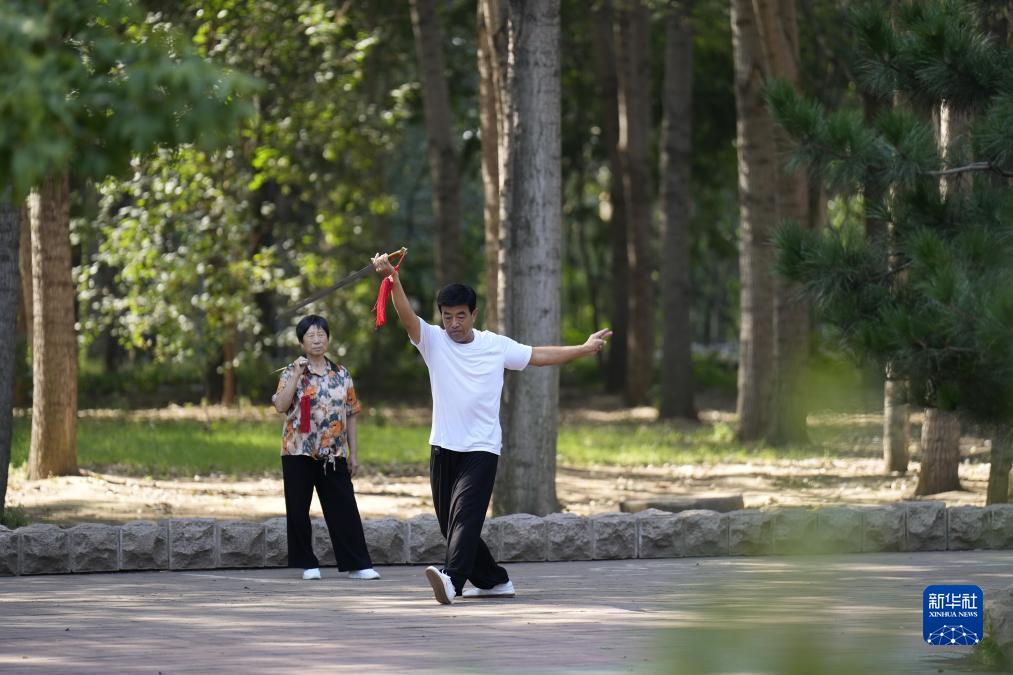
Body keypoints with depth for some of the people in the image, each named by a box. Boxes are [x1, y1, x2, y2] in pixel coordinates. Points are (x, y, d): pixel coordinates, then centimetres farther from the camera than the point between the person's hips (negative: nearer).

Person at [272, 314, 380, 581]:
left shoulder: (341, 375, 8)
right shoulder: (292, 373, 0)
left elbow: (350, 415, 10)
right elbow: (281, 406, -14)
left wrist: (353, 453, 6)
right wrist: (297, 375, -17)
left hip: (334, 454, 2)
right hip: (298, 452, -2)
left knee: (344, 509, 0)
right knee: (298, 510, 1)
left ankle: (357, 565, 2)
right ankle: (308, 564, 11)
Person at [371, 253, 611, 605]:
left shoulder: (496, 345, 5)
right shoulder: (433, 341, 2)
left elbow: (539, 355, 18)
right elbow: (407, 316, -16)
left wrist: (585, 348, 15)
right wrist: (392, 278, -33)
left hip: (482, 447, -3)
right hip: (443, 446, 3)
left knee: (466, 513, -21)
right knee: (450, 521, 7)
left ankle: (452, 578, -39)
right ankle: (493, 580, 23)